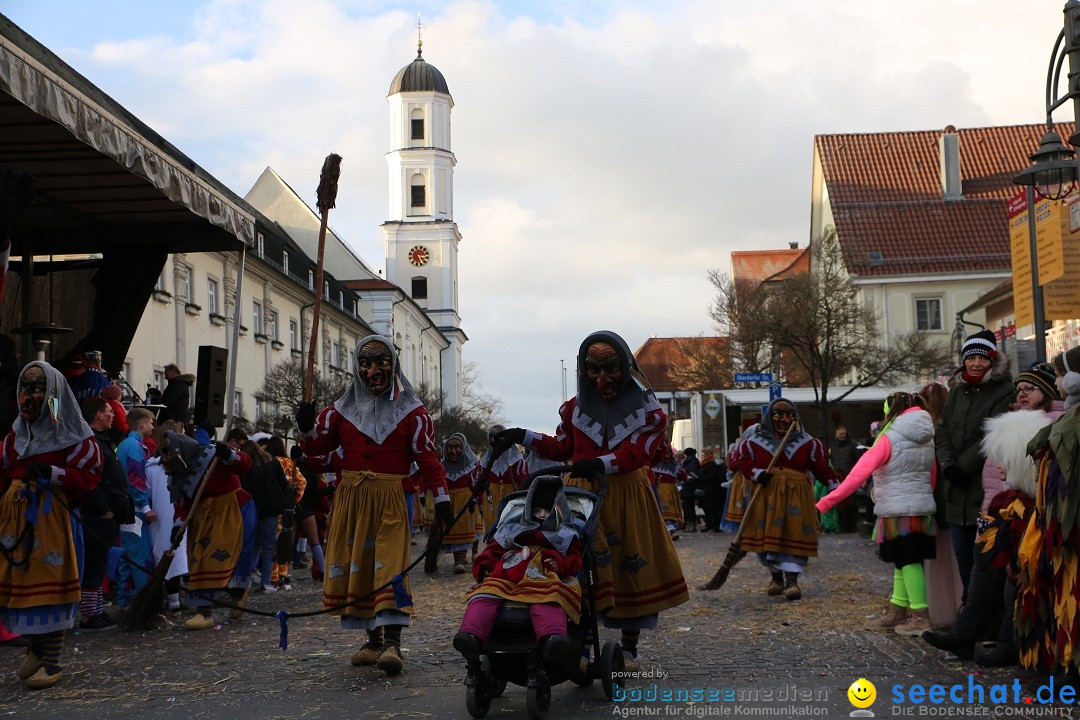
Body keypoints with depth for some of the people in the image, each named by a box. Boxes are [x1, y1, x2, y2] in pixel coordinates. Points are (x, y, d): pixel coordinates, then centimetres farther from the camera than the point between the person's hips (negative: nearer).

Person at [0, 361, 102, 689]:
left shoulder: (73, 435, -5)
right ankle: (35, 648, 28)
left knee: (50, 584, -3)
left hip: (53, 517, -6)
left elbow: (89, 475, -11)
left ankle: (52, 662, 5)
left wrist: (51, 474, -22)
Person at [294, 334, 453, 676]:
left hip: (390, 500, -4)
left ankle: (392, 642, -20)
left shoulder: (410, 411, 2)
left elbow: (428, 456, -2)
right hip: (350, 498, 4)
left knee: (391, 568, -14)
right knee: (356, 568, 7)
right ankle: (375, 640, 18)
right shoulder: (342, 410, 10)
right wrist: (307, 430, -8)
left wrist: (441, 498, -9)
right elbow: (318, 452, 12)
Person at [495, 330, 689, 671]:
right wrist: (523, 437, 7)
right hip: (583, 493, 1)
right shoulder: (575, 408, 8)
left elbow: (636, 453, -14)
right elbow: (562, 448, 17)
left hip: (628, 497, -1)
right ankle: (580, 647, -2)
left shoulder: (646, 409, -1)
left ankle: (629, 648, 19)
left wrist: (600, 463, -30)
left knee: (633, 569, 5)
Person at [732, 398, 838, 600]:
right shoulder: (755, 441, 2)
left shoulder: (807, 443, 5)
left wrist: (834, 484, -7)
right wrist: (756, 474, -13)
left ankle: (792, 580, -5)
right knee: (767, 535, 3)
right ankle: (776, 577, 21)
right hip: (766, 495, 0)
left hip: (796, 496, 0)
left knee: (795, 535, -7)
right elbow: (741, 459, 3)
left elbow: (821, 467, 4)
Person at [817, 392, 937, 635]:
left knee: (908, 561, -3)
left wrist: (826, 502, -20)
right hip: (922, 508, 7)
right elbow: (933, 476, 13)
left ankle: (920, 617, -1)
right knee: (905, 560, 13)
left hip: (898, 511, -7)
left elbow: (859, 473, -18)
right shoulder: (926, 440, 8)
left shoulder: (889, 439, -13)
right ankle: (897, 611, 20)